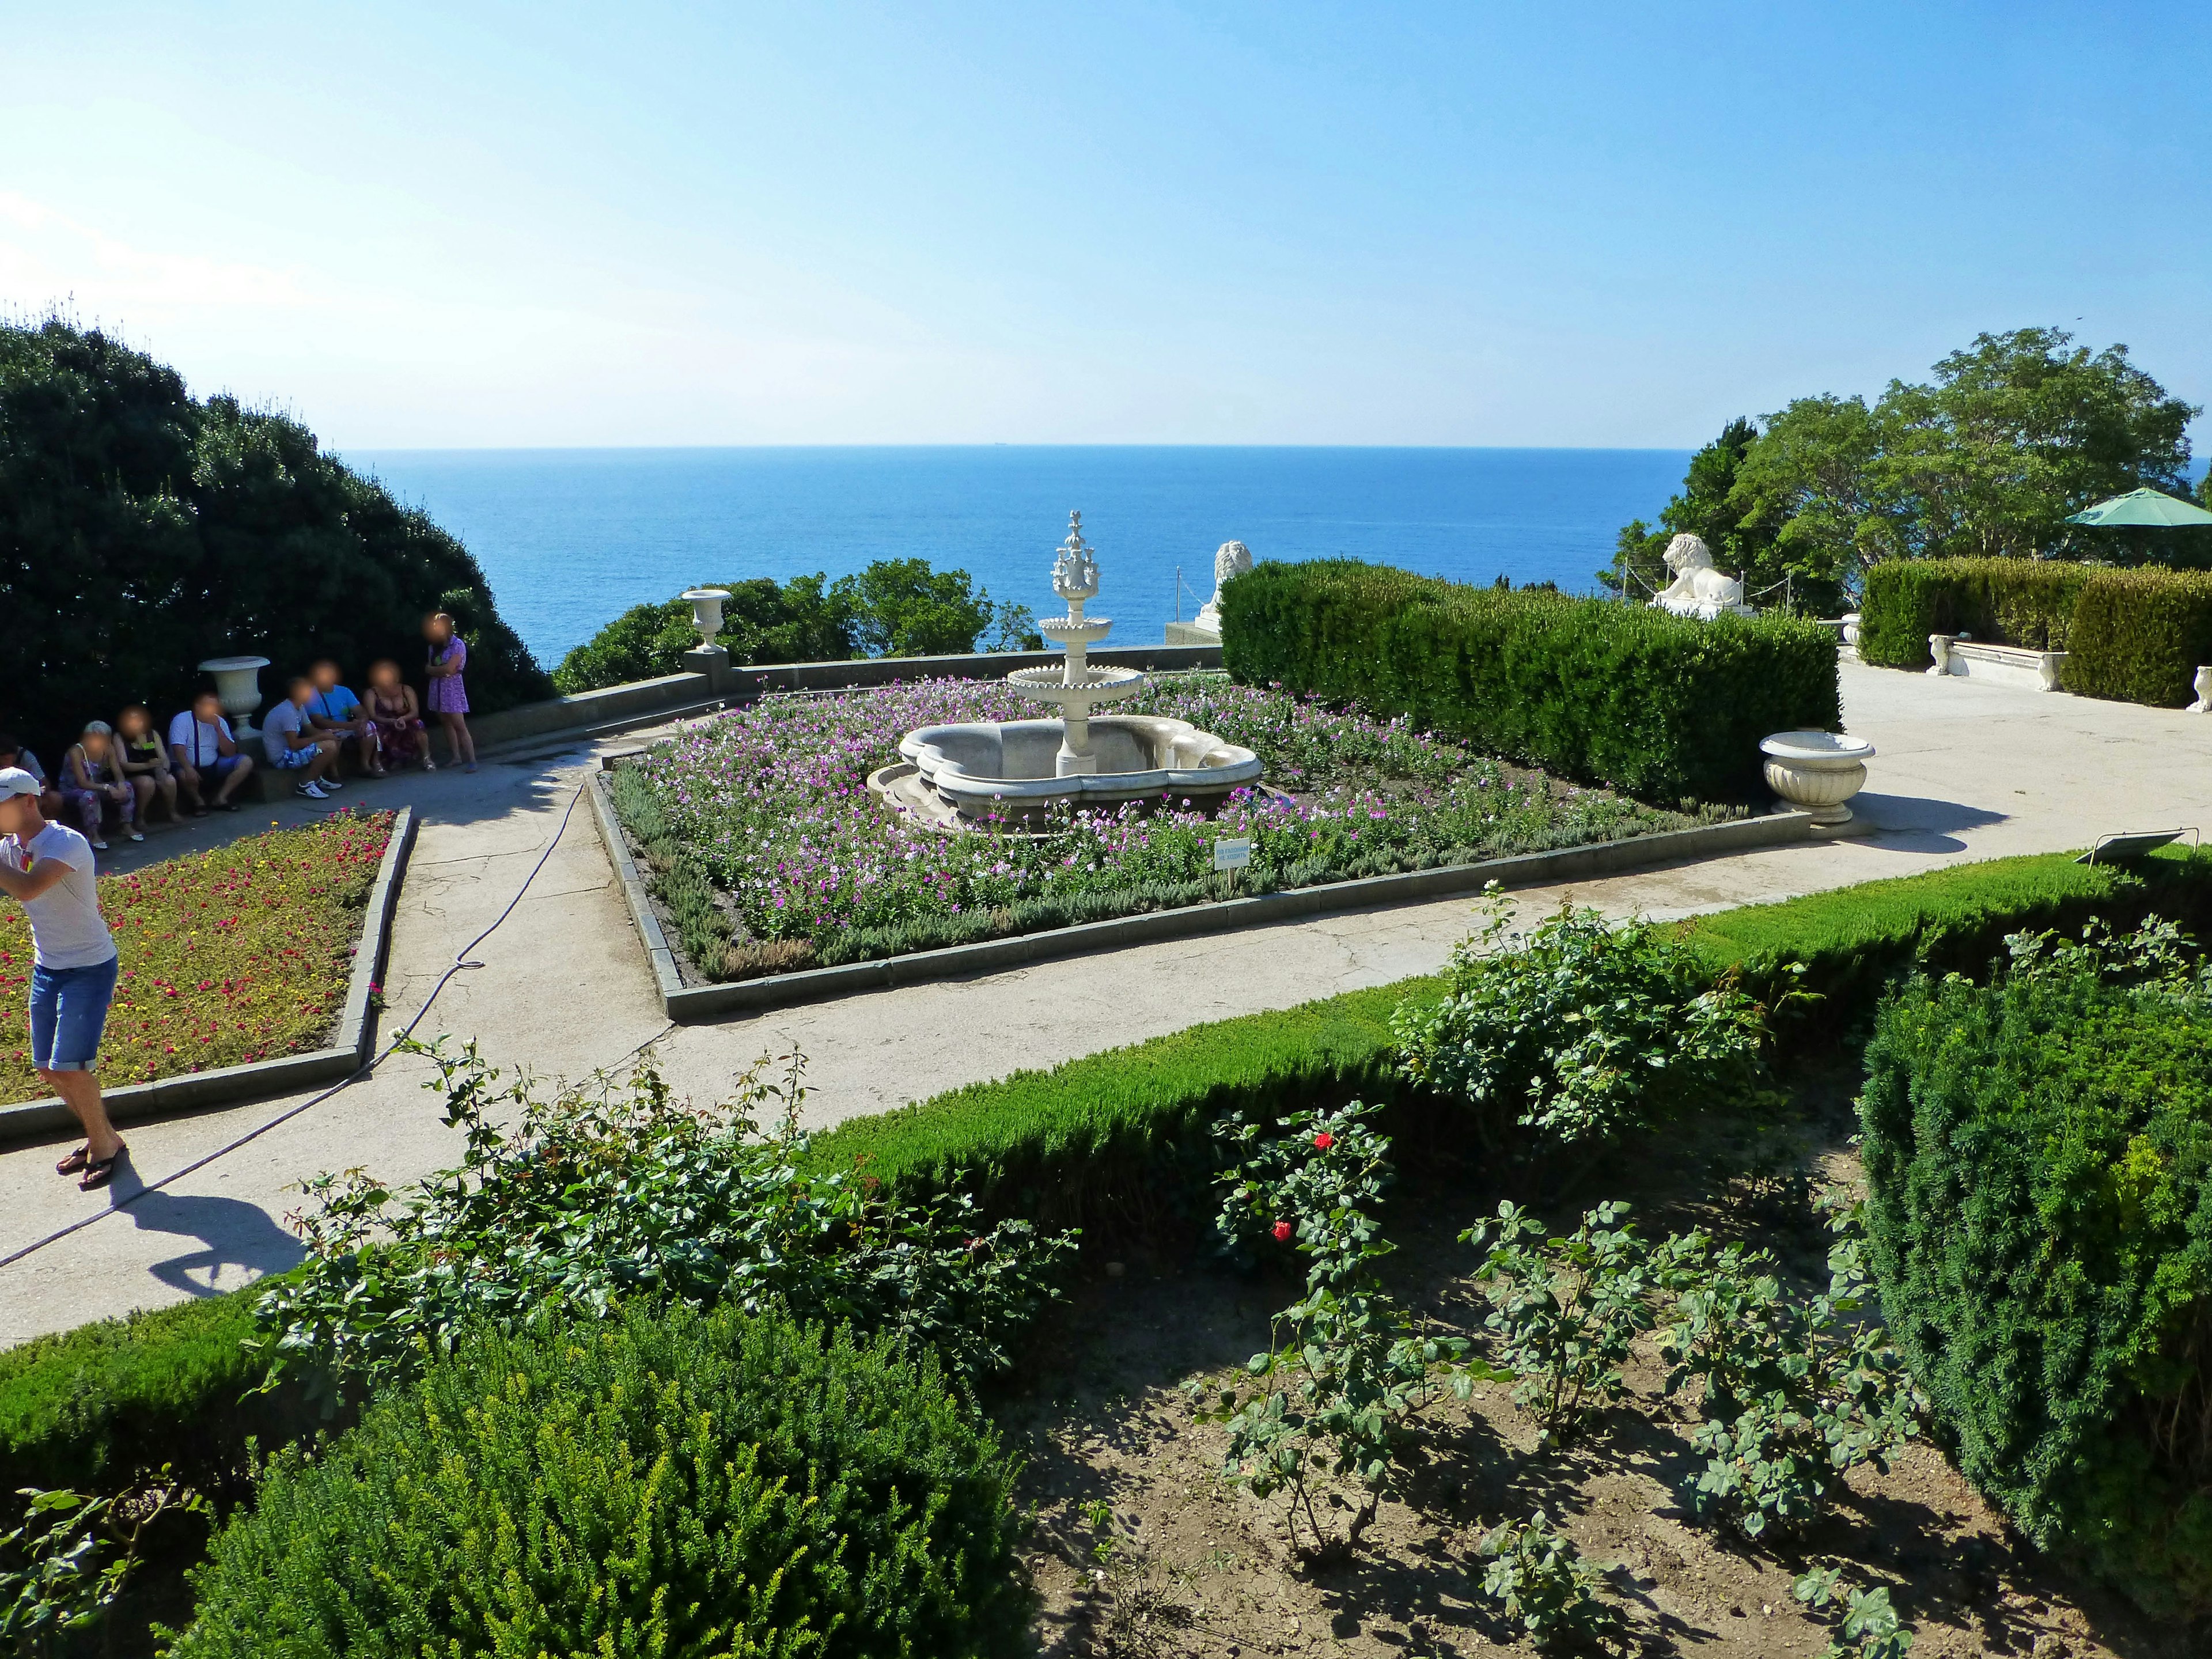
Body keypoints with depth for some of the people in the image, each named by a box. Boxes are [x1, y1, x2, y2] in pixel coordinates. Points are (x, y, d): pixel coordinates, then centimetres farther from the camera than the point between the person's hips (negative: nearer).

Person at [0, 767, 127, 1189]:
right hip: (47, 968, 8)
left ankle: (104, 1145, 12)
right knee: (47, 1069, 12)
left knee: (70, 1066, -9)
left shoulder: (65, 843, -22)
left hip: (89, 969, -8)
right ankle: (102, 1138, 29)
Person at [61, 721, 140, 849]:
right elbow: (83, 783, -31)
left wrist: (121, 784, -31)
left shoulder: (108, 749, -7)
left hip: (96, 786, 6)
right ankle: (92, 835, -25)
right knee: (90, 795, -38)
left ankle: (127, 826, -8)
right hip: (72, 790, -6)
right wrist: (107, 787, -42)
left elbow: (118, 772, -8)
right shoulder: (77, 752, -26)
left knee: (126, 786, -15)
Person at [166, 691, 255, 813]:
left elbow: (230, 753, -3)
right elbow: (178, 748, -24)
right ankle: (198, 801, -7)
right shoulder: (182, 720, -10)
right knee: (184, 775, -40)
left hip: (213, 767, 5)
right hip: (189, 766, -5)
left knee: (246, 762, -12)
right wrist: (188, 768, -42)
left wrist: (218, 728, -13)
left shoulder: (219, 721, 5)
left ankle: (221, 798, -9)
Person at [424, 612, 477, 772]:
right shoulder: (433, 646, 13)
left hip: (452, 688, -7)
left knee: (459, 726, -12)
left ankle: (472, 761, -15)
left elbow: (449, 669, -15)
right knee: (446, 723, 7)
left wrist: (432, 670, 0)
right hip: (438, 688, 7)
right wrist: (442, 670, -10)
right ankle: (456, 756, 14)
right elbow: (429, 668, 9)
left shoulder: (457, 645, -7)